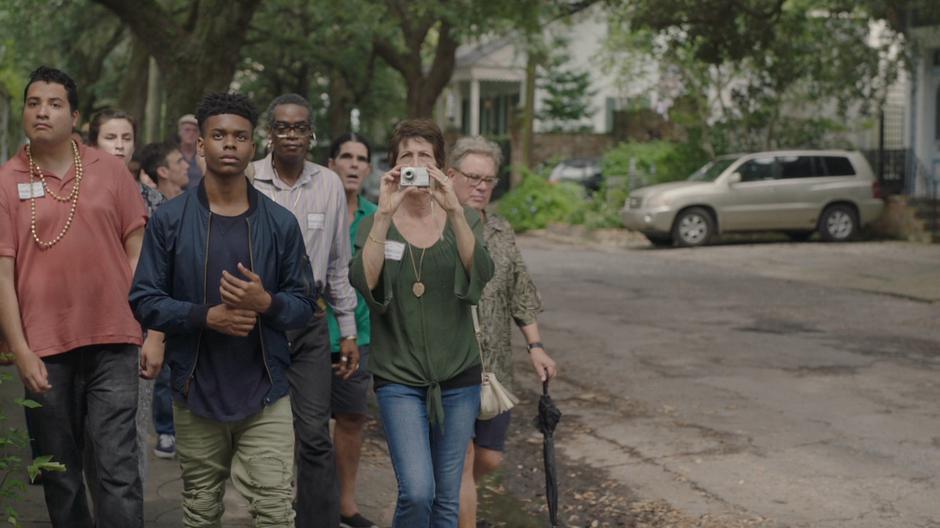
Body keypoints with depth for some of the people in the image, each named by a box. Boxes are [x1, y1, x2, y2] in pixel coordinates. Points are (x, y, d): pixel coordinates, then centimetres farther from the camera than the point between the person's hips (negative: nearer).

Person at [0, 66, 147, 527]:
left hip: (112, 341, 0)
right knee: (59, 476, 10)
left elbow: (137, 252, 7)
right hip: (44, 350, 0)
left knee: (118, 472, -4)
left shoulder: (109, 170, 5)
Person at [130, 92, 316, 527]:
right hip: (196, 393, 0)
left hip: (265, 395, 0)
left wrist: (266, 302, -17)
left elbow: (304, 304, 5)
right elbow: (144, 301, -3)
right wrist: (207, 316, -17)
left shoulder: (280, 223, 2)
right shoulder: (171, 219, -1)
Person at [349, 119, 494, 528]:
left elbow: (480, 274, -15)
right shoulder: (376, 224, 1)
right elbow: (364, 282, -17)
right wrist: (385, 214, -23)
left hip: (458, 375, 2)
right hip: (399, 377, -2)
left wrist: (454, 211, -26)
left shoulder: (463, 219, 4)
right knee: (417, 491, -16)